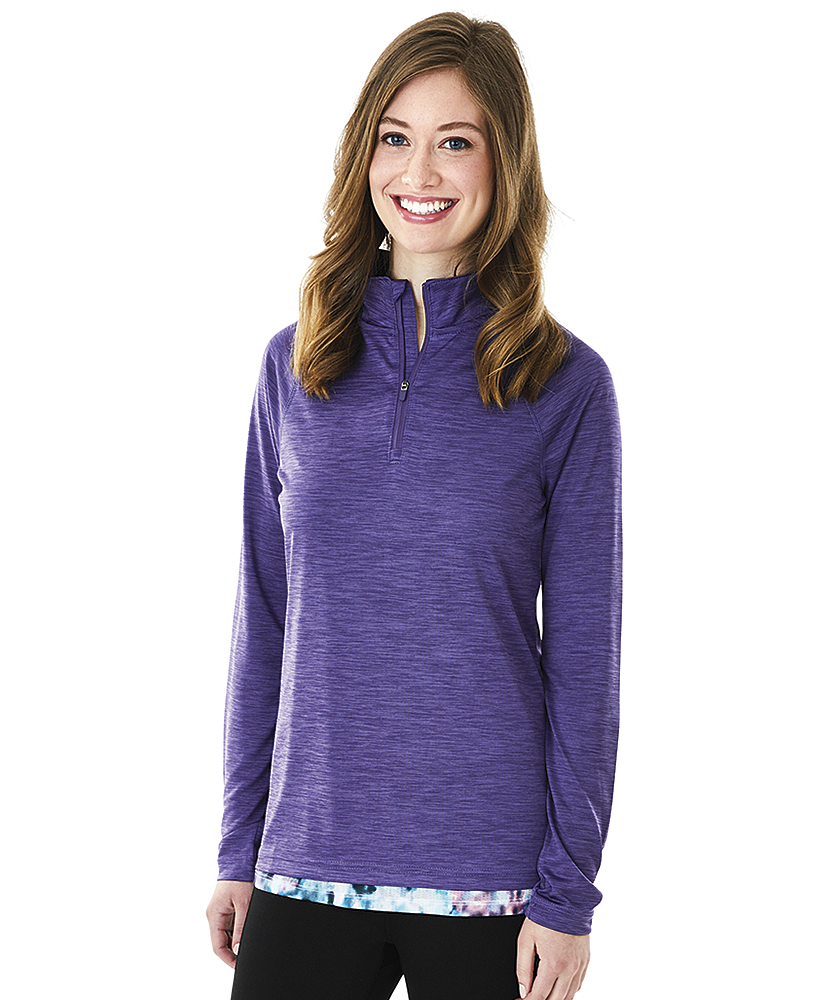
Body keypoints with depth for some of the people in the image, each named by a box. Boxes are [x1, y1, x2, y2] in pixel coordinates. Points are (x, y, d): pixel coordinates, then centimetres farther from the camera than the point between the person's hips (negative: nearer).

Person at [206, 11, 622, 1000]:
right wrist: (239, 850, 8)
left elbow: (582, 652, -3)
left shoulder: (566, 385, -4)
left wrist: (568, 891, -5)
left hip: (489, 879, -2)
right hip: (309, 866, 2)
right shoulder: (296, 365, 4)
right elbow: (263, 620, 8)